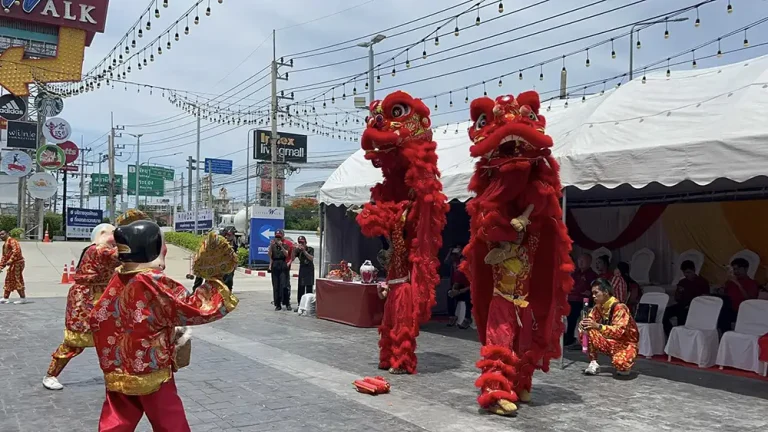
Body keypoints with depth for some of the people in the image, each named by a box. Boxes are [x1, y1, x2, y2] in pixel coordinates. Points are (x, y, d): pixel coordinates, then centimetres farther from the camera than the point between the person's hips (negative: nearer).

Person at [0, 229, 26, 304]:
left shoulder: (12, 241, -10)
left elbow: (17, 251, -23)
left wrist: (10, 260, -26)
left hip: (17, 263, -10)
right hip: (12, 264, 10)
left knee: (17, 280, -7)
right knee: (8, 280, 14)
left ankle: (23, 298, -2)